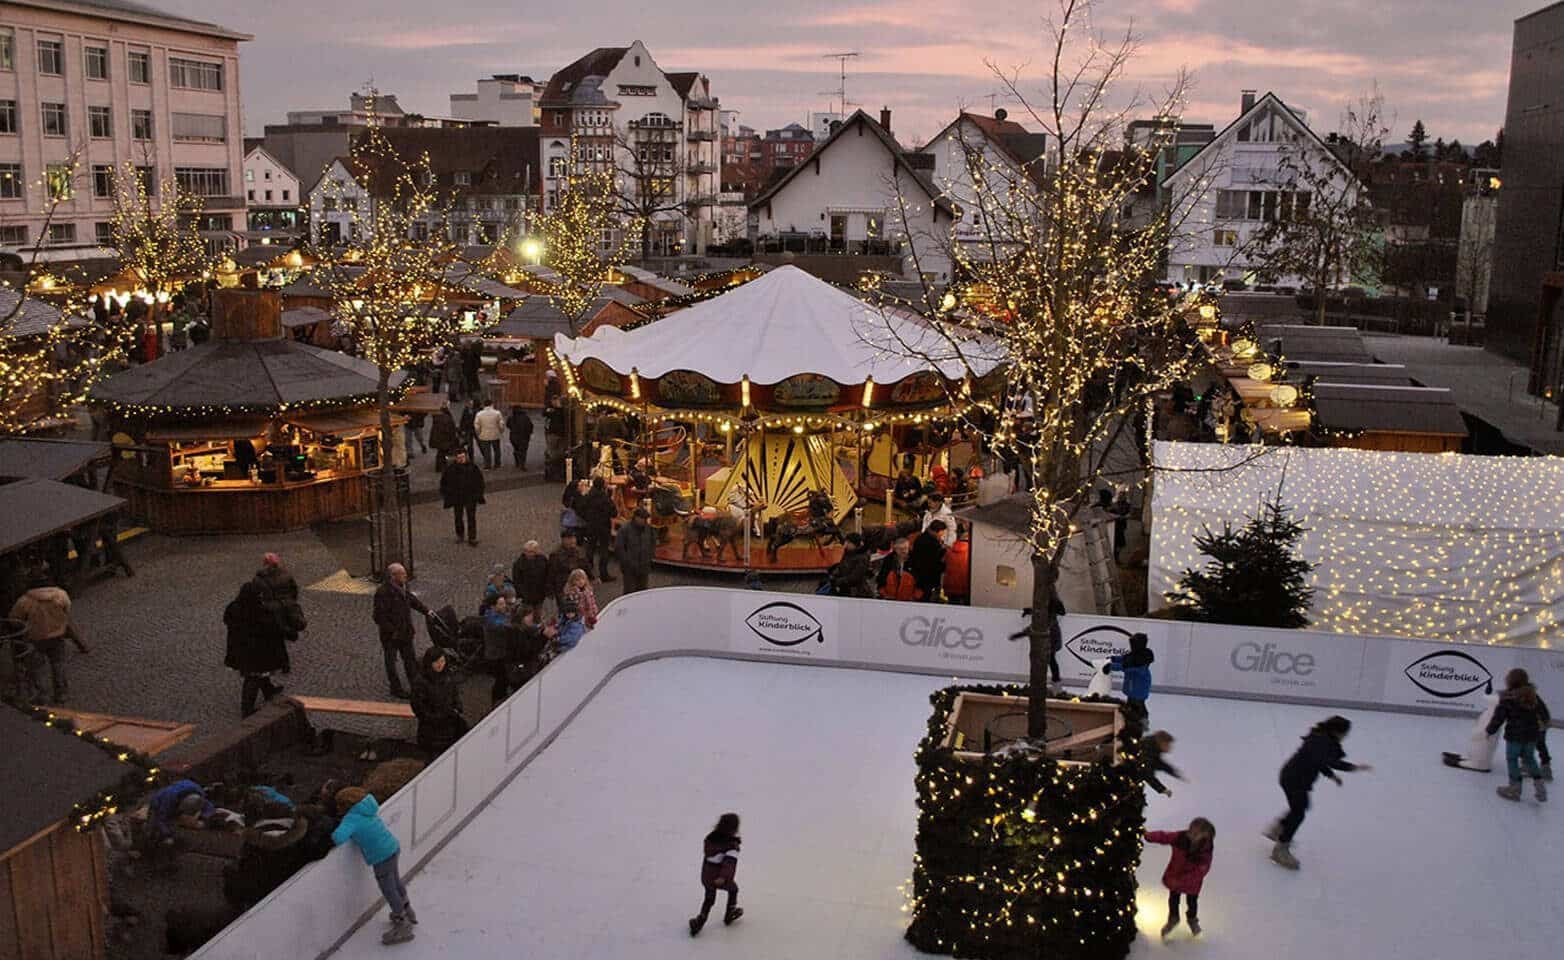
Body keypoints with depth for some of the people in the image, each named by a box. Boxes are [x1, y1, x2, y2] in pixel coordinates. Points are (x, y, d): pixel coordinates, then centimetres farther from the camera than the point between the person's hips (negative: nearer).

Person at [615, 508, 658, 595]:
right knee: (630, 591, -5)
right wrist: (626, 561, -13)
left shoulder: (648, 528, 2)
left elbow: (653, 543, 19)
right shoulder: (624, 529, -14)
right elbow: (618, 548, -12)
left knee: (642, 591, 13)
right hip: (629, 568, -5)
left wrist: (650, 555, 6)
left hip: (644, 567, 5)